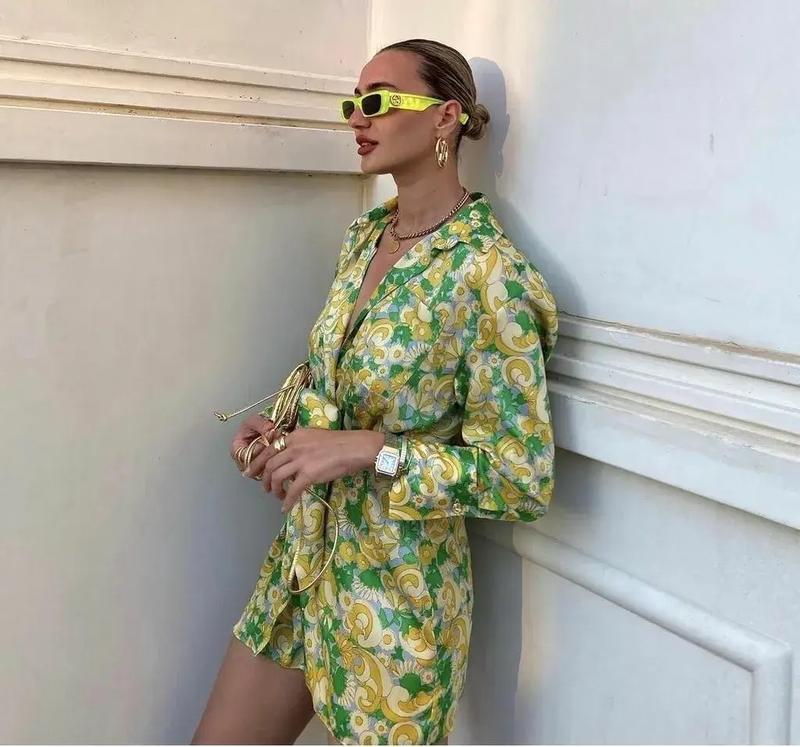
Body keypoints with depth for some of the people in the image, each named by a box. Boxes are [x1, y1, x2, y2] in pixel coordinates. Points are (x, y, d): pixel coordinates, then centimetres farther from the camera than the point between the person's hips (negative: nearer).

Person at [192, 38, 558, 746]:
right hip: (302, 562, 7)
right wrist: (286, 429, -1)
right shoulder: (363, 237, 3)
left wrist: (371, 449, -25)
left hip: (399, 598, -7)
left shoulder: (488, 272, -20)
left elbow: (524, 480, -19)